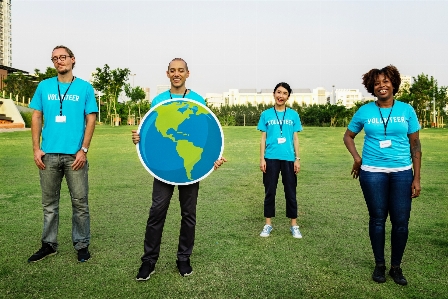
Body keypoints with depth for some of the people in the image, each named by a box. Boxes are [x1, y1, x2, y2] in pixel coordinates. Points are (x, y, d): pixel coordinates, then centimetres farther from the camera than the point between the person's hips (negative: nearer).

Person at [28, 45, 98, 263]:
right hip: (48, 154, 3)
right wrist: (36, 148, 0)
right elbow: (36, 118, 9)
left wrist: (83, 150, -8)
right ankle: (49, 244, 26)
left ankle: (82, 245, 16)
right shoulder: (44, 86, 9)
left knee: (80, 202, 3)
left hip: (74, 155, -2)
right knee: (49, 203, 12)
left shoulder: (85, 87, 4)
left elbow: (91, 119, 0)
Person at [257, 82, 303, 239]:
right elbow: (263, 138, 4)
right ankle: (268, 224, 19)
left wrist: (297, 159, 1)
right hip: (271, 158, 0)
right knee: (269, 192, 7)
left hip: (288, 158, 0)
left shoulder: (293, 115, 5)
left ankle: (294, 225, 19)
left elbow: (295, 138, 6)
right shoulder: (266, 114, 4)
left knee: (290, 192, 7)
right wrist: (262, 158, -2)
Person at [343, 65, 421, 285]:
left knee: (401, 221, 3)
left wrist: (416, 178, -1)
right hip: (372, 172, 0)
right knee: (377, 219, 8)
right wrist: (356, 157, -5)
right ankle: (379, 265, 25)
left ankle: (396, 267, 22)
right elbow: (348, 136, 13)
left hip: (402, 172, 1)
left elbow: (415, 144, 3)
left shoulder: (406, 110, 2)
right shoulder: (364, 111, 1)